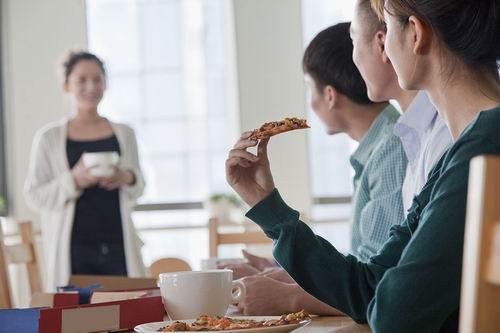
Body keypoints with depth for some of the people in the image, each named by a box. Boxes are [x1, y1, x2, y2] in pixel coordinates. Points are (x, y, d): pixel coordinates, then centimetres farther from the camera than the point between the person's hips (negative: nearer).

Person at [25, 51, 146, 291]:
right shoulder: (49, 138, 3)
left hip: (119, 249, 2)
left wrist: (127, 178, -5)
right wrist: (74, 180, -16)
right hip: (73, 251, -2)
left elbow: (139, 187, 18)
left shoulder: (124, 134, 11)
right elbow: (34, 195, 0)